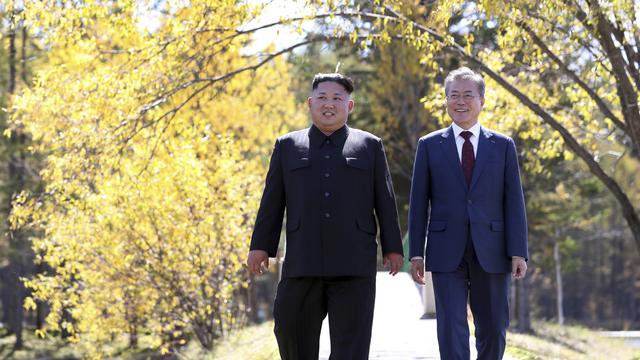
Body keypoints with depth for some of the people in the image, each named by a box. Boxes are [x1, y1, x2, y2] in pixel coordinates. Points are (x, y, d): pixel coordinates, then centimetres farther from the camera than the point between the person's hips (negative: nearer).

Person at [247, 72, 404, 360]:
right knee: (292, 332, 3)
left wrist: (392, 248, 3)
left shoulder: (369, 146, 11)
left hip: (354, 264, -1)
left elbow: (385, 201, 8)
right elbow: (272, 201, 11)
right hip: (302, 262, 1)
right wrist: (260, 245, 5)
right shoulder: (287, 146, 14)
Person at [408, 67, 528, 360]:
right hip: (447, 254, -1)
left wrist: (518, 252, -4)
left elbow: (514, 202, 4)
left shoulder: (503, 146, 8)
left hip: (491, 253, 1)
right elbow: (419, 203, 6)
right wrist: (416, 253, -1)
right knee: (452, 332, -7)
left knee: (493, 331, 7)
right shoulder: (429, 145, 7)